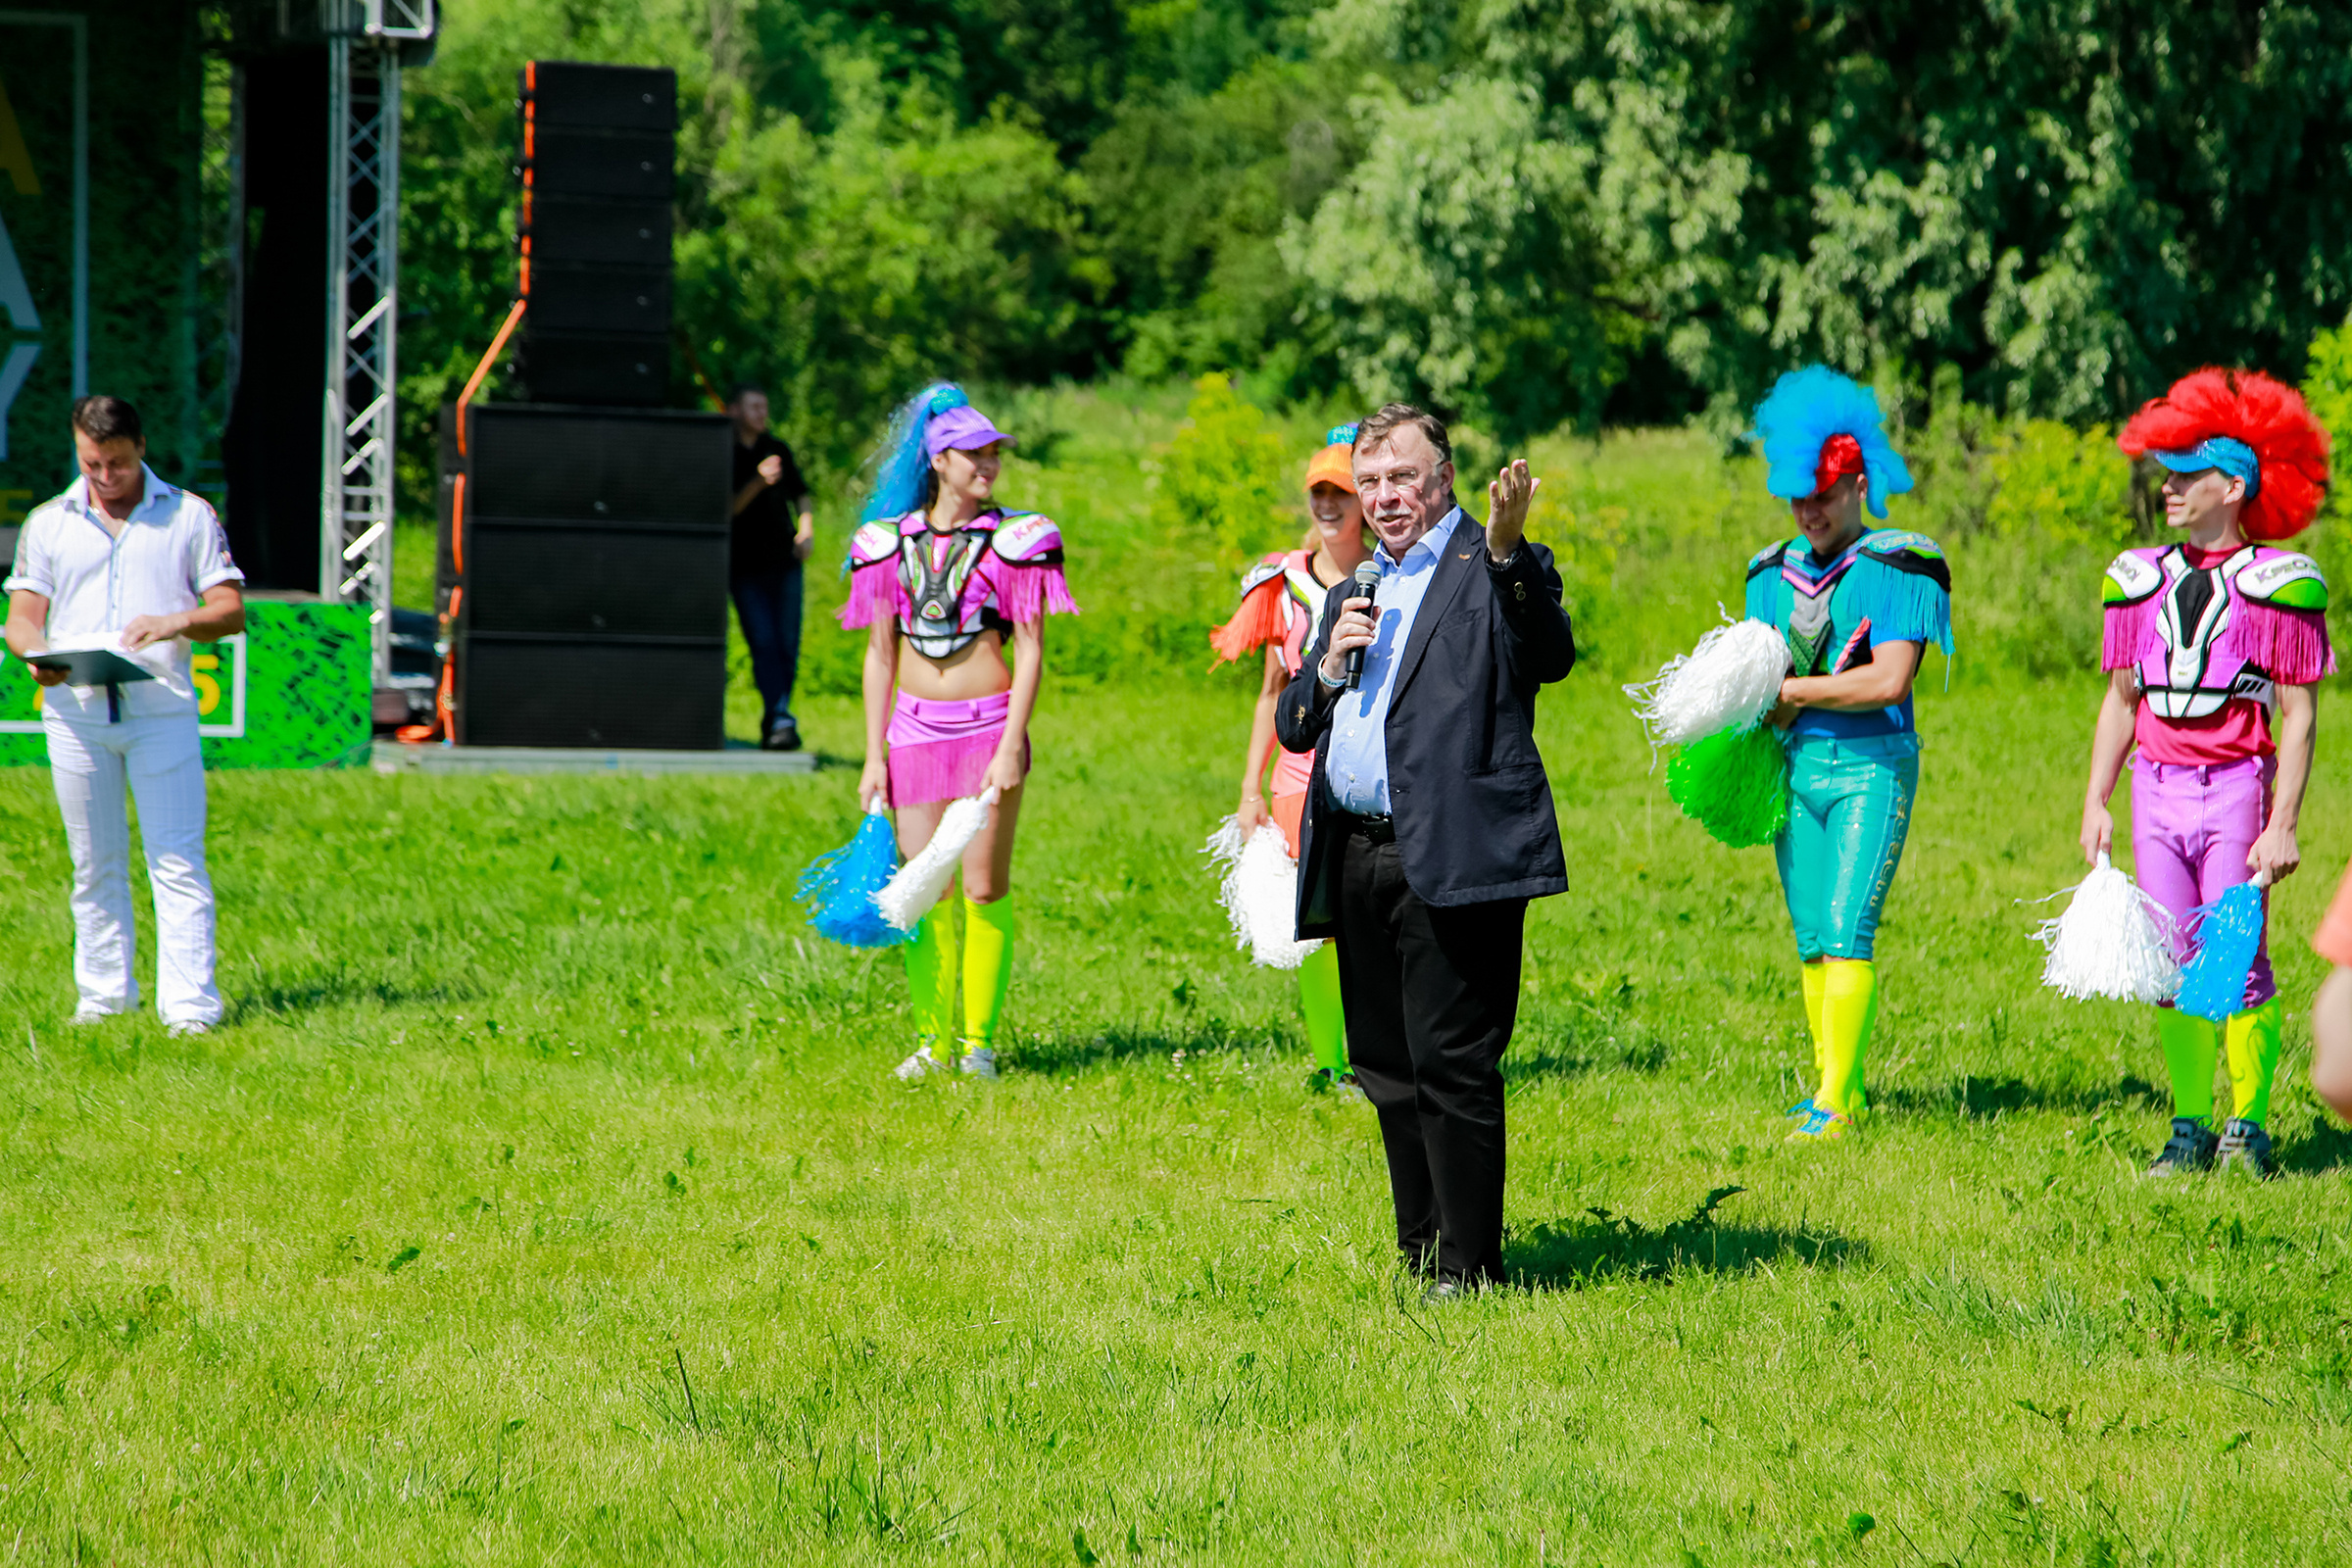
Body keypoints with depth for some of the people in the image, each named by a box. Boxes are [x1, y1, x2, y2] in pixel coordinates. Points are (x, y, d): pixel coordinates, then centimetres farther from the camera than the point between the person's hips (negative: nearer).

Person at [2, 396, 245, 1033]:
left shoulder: (190, 516, 8)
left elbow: (231, 611, 4)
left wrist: (175, 624, -16)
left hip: (162, 710, -2)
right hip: (75, 709, 2)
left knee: (177, 860, -9)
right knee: (95, 864, 8)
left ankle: (189, 1005, -12)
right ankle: (104, 995, 16)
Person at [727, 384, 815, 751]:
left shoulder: (777, 449, 10)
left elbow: (800, 493, 23)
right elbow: (728, 509, -11)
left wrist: (806, 530, 7)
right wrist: (756, 484, -25)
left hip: (784, 560, 4)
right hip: (745, 566, -4)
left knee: (787, 644, -1)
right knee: (763, 644, -12)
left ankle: (775, 719, 10)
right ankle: (780, 719, -17)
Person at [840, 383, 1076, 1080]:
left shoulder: (1014, 539, -1)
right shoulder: (891, 543, 7)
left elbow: (1030, 649, -3)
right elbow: (880, 655, 11)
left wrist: (1012, 746, -12)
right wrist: (874, 755, 7)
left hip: (988, 724, -2)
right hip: (914, 730, 3)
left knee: (983, 887, -2)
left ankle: (979, 1039, 8)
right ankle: (934, 1039, 12)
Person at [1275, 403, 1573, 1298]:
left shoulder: (1495, 572, -1)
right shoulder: (1352, 596, 22)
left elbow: (1551, 658, -21)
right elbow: (1293, 730, 21)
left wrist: (1508, 551, -35)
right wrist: (1328, 665, 1)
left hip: (1452, 856, -8)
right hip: (1357, 859, 8)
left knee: (1452, 1066, -9)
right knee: (1388, 1072, 11)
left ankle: (1468, 1268, -4)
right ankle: (1419, 1258, 19)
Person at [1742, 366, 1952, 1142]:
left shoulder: (1896, 567, -6)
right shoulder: (1772, 573, 13)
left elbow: (1888, 680, -15)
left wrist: (1792, 690, -10)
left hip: (1872, 766, -6)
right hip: (1795, 766, 6)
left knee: (1845, 931, -13)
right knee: (1811, 937, 6)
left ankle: (1837, 1101, -14)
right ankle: (1839, 1086, 14)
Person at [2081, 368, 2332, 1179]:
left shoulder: (2279, 582, -3)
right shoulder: (2140, 580, 12)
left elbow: (2298, 717, -4)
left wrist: (2282, 824, -10)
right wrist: (2095, 802, 9)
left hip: (2236, 786, -4)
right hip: (2156, 787, 4)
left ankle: (2247, 1126, 4)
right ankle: (2190, 1128, 11)